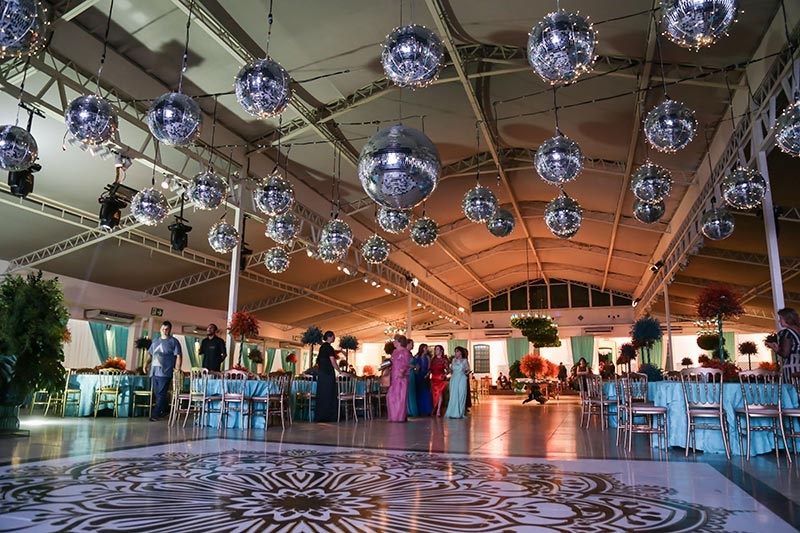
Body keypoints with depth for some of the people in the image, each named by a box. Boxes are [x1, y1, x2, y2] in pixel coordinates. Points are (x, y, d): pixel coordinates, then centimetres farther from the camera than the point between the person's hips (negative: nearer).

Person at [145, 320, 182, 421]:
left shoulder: (173, 341, 2)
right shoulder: (155, 341, 19)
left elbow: (179, 356, -4)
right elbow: (150, 354, 24)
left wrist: (177, 370, -13)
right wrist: (146, 363, 5)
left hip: (165, 372, -6)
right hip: (154, 371, 6)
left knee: (161, 394, -8)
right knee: (156, 393, 9)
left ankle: (155, 414, -7)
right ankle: (163, 411, 23)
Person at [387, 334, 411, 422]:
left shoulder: (405, 352, -4)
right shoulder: (394, 352, 17)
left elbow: (407, 364, -10)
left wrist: (402, 371, -24)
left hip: (402, 377, -7)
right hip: (394, 377, 7)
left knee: (401, 396, -4)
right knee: (392, 396, 5)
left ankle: (401, 416, 1)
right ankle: (394, 416, 13)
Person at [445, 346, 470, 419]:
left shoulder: (465, 360, 5)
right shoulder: (454, 360, 13)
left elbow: (468, 370, 6)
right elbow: (451, 369, 13)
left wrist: (465, 371, -14)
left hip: (462, 379, -2)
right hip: (454, 379, 3)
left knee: (461, 395, -5)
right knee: (453, 396, -1)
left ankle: (460, 413, 1)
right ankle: (453, 413, 2)